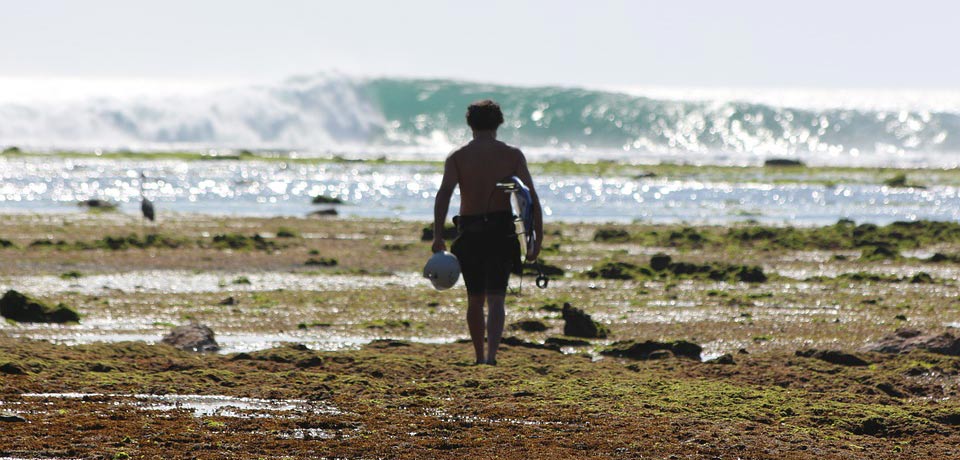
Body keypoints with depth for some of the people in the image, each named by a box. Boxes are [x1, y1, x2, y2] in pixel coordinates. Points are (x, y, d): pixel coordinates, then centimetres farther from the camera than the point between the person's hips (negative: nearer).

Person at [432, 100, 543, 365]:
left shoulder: (457, 158, 2)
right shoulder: (513, 156, 2)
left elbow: (444, 193, -13)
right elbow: (531, 197, -6)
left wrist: (438, 236, -19)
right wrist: (538, 238, -3)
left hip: (469, 233, 1)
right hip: (501, 232, -1)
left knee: (475, 300, 16)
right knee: (495, 299, -5)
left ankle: (480, 358, 27)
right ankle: (492, 354, -25)